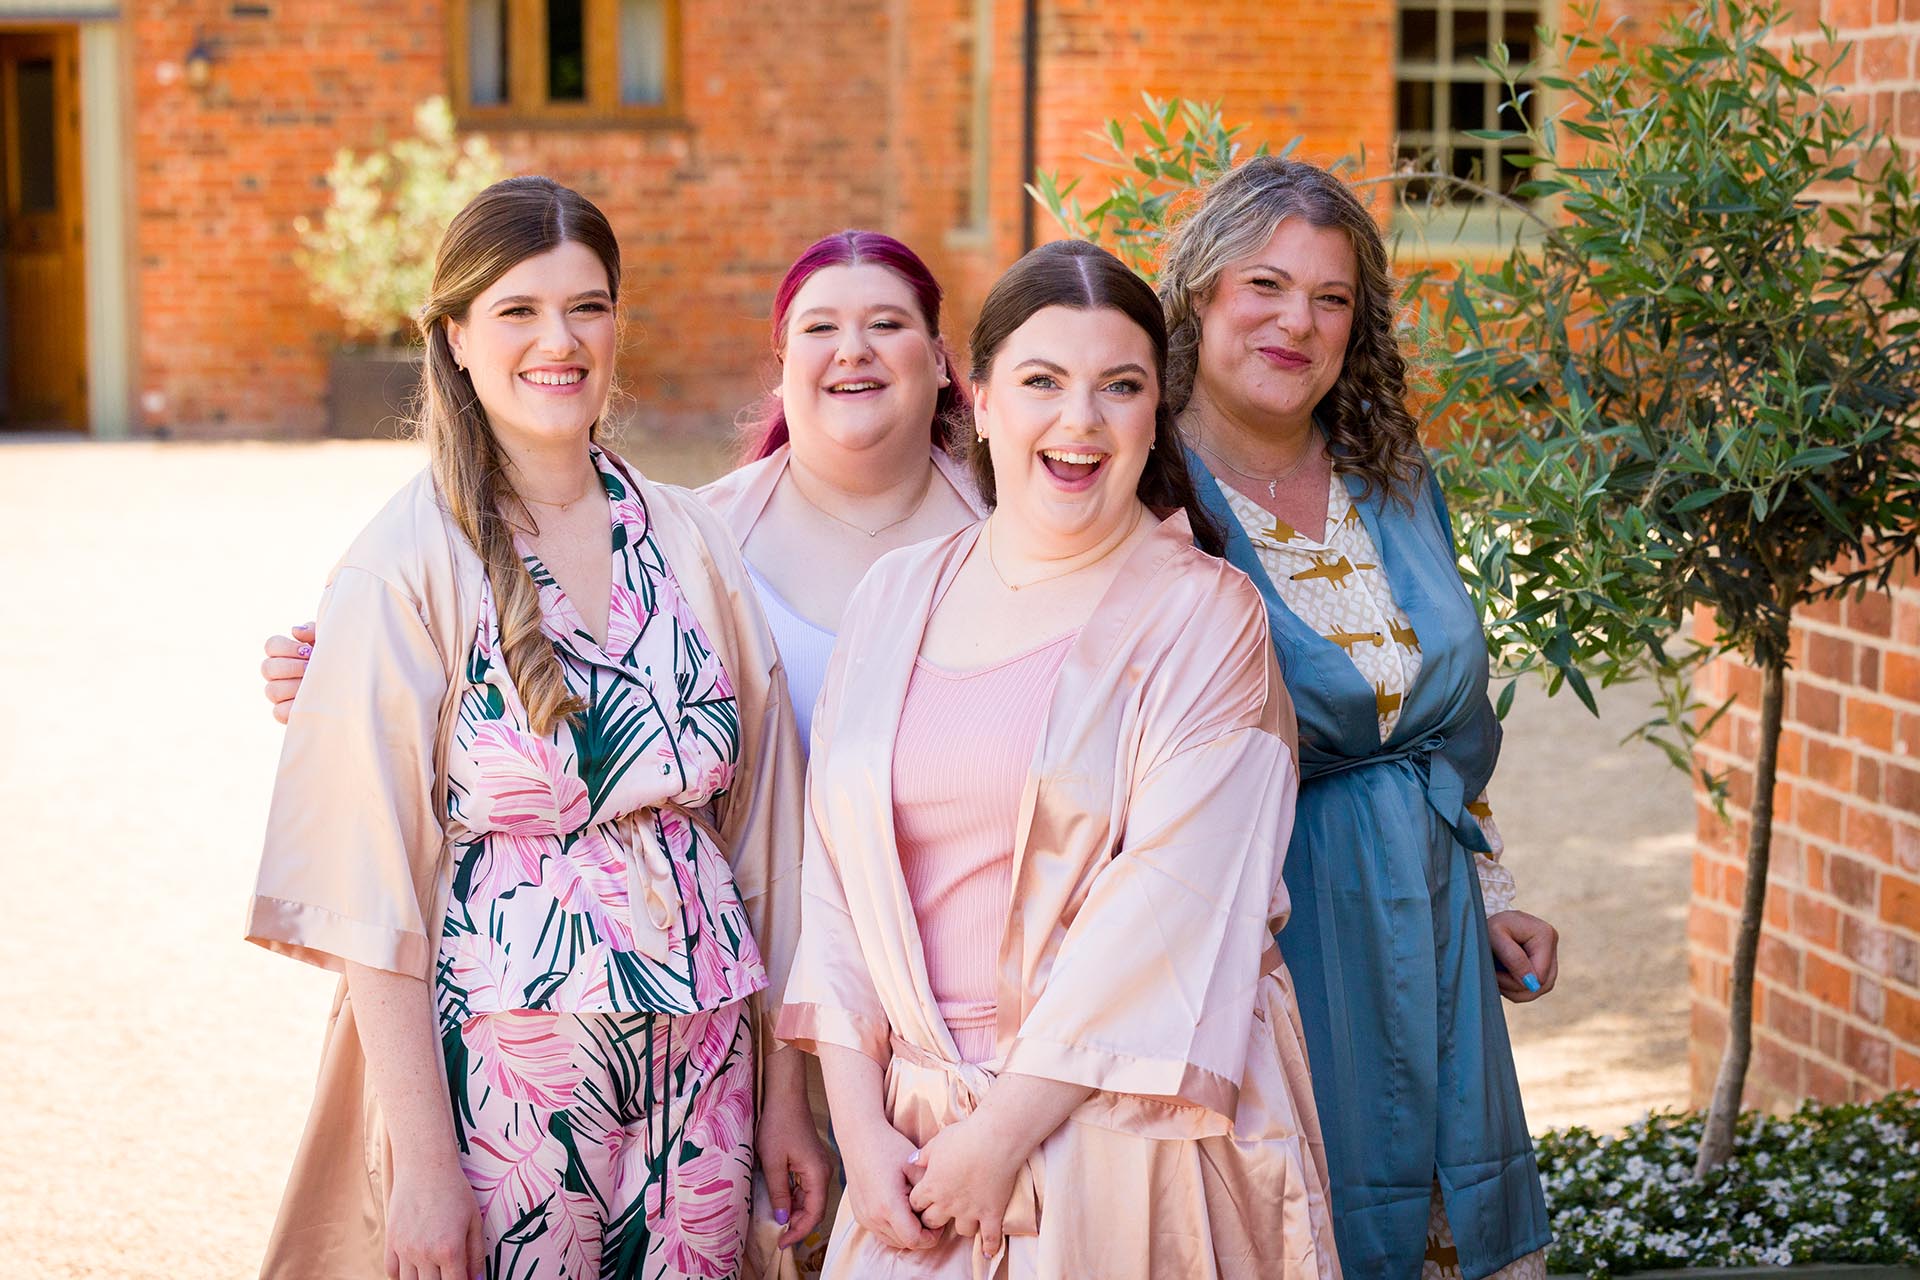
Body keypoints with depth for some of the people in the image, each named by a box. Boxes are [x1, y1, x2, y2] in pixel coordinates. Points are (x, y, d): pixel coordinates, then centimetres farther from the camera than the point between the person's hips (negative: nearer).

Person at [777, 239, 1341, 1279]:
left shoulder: (1203, 615, -6)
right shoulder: (895, 598, 7)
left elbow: (1172, 900, -14)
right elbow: (835, 870, 5)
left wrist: (1006, 1131, -15)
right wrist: (862, 1130, -4)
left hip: (1128, 1129, -3)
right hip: (919, 1136, 4)